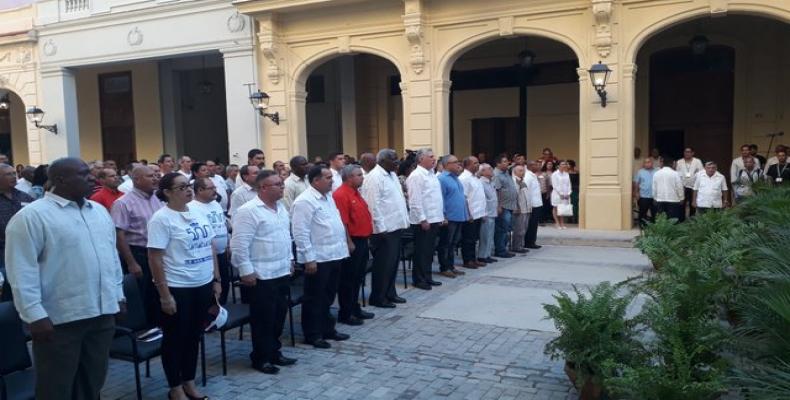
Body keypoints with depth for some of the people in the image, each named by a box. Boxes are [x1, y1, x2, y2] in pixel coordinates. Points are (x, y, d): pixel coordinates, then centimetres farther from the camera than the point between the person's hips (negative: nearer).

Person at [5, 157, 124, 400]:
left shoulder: (99, 211, 12)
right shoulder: (31, 216, -10)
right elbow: (22, 270, -13)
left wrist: (118, 294, 15)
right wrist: (35, 314, -17)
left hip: (102, 313, 6)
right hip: (59, 319, -6)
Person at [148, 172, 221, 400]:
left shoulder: (198, 214, 8)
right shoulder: (162, 218, -13)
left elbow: (211, 248, 13)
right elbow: (155, 258, -15)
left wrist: (216, 280, 10)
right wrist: (164, 294, -16)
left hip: (203, 285, 6)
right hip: (177, 288, -6)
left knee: (194, 336, 16)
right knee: (175, 338, 8)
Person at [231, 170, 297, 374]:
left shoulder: (281, 207, 9)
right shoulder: (249, 210, -16)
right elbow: (239, 244, -18)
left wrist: (290, 259, 17)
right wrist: (246, 271, -18)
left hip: (282, 272, 8)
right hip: (262, 275, -8)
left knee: (279, 315, 15)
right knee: (263, 318, 3)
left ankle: (274, 352, 29)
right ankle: (261, 358, 17)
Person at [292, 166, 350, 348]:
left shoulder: (328, 197, 12)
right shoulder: (305, 201, -16)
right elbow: (300, 233, -20)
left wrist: (342, 247, 17)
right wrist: (309, 258, -21)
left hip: (334, 255, 9)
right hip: (318, 259, -9)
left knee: (328, 296, 19)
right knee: (315, 299, 4)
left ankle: (327, 329, 31)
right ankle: (312, 335, 16)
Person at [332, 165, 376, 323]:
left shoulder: (355, 192, 14)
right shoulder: (341, 194, -16)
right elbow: (342, 222, -21)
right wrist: (349, 242, -21)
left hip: (362, 240, 10)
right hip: (352, 242, -9)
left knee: (358, 278, 16)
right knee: (348, 279, 0)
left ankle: (355, 308, 27)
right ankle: (345, 314, 9)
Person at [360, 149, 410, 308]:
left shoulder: (392, 174, 14)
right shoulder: (374, 177, -15)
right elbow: (373, 205, -19)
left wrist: (404, 220, 15)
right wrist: (381, 228, -20)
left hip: (395, 226, 9)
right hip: (384, 228, -9)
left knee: (393, 262, 15)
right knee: (383, 264, 0)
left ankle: (390, 293, 27)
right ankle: (378, 297, 11)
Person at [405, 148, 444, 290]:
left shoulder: (432, 174, 14)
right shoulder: (416, 176, -13)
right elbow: (415, 201, -17)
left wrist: (441, 217, 16)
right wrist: (423, 219, -19)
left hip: (434, 219, 8)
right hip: (423, 221, -8)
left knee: (429, 251, 15)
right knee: (421, 252, 1)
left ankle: (427, 277, 24)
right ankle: (418, 280, 10)